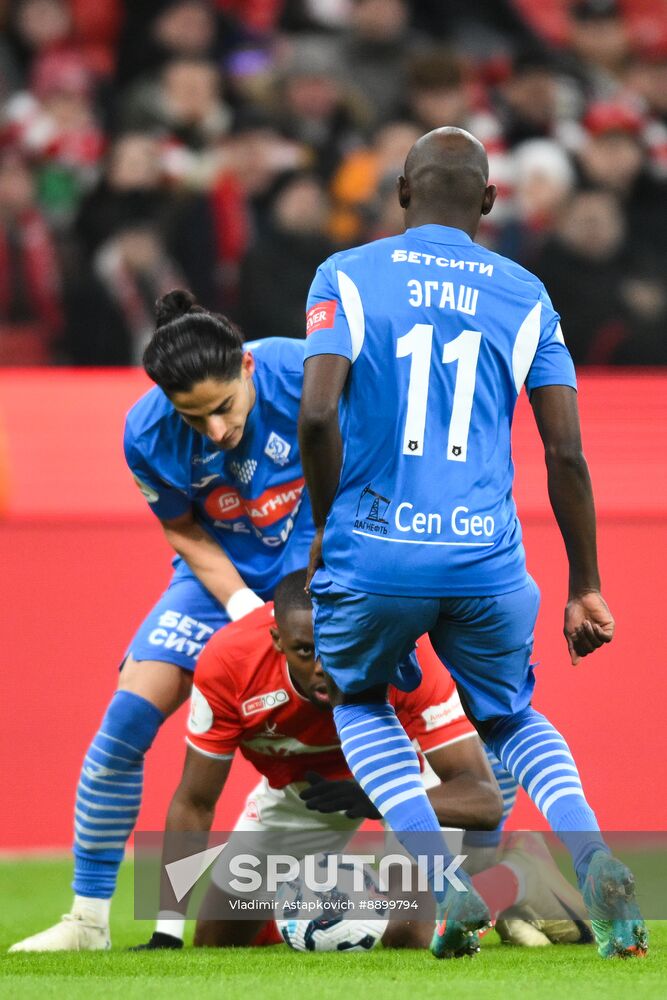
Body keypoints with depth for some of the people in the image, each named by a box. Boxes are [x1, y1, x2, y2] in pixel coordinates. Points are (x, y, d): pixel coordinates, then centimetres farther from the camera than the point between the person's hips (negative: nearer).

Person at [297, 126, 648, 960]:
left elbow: (317, 412, -12)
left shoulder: (348, 277, 2)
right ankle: (591, 854, -4)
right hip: (487, 561, 2)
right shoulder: (524, 297, 8)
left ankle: (444, 882, 4)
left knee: (358, 702, 26)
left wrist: (325, 523, 5)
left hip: (375, 554, -2)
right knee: (509, 718, 26)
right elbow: (566, 456, 4)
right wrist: (584, 588, 12)